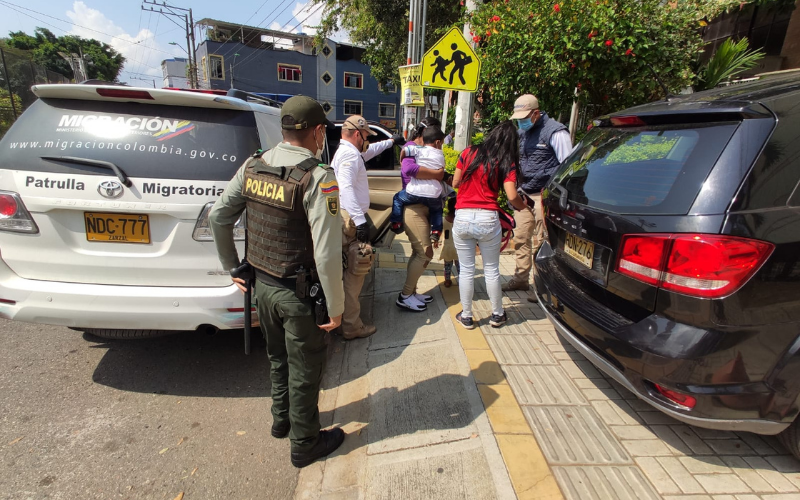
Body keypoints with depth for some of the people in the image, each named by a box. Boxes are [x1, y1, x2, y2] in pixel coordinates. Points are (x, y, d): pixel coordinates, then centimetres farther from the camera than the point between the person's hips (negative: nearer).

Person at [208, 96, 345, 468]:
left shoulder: (253, 166, -1)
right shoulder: (317, 178, -22)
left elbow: (218, 218, 5)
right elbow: (327, 254, -27)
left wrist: (232, 267, 16)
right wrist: (336, 308, -16)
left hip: (262, 284, 7)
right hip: (298, 293, -7)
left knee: (278, 359, 28)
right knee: (305, 370, 14)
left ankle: (281, 420, 51)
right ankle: (304, 444, 36)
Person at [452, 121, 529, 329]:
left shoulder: (468, 153, 4)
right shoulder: (507, 163, 0)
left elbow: (455, 183, 8)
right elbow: (512, 197, -10)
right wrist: (523, 207, 10)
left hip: (462, 218, 1)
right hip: (488, 219, -1)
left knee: (466, 270, 12)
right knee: (492, 270, 15)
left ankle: (466, 316, 23)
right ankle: (497, 315, 30)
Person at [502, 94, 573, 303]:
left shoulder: (555, 132, -11)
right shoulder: (522, 131, 12)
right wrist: (517, 188, 12)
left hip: (545, 196, -7)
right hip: (524, 193, 7)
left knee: (541, 242, -3)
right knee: (521, 238, 11)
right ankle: (521, 277, 24)